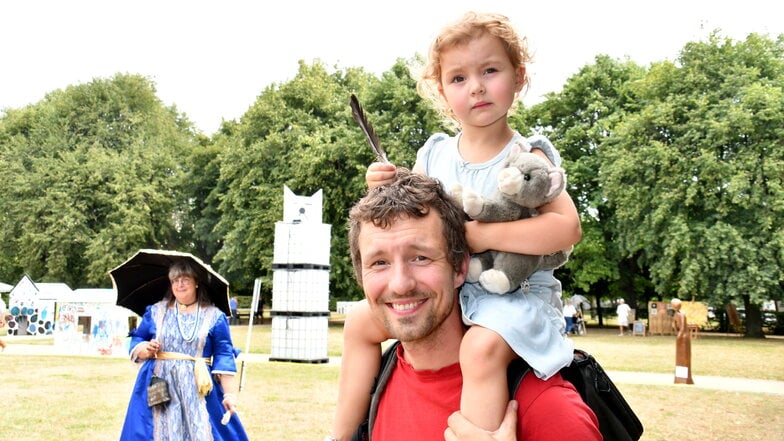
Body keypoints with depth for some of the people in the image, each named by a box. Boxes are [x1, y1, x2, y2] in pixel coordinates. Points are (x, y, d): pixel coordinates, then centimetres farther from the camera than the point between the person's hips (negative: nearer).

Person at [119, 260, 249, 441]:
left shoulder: (214, 316, 1)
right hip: (159, 387, 2)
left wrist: (229, 394, -10)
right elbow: (136, 341, 16)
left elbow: (224, 356, -2)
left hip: (198, 389, -2)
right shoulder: (155, 311, 9)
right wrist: (143, 349, -9)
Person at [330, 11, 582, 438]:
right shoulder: (433, 156, 3)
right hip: (445, 289, 6)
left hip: (514, 294, -6)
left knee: (482, 347, -37)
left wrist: (484, 235, -29)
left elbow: (567, 227, -24)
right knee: (360, 324, 7)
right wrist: (385, 192, -10)